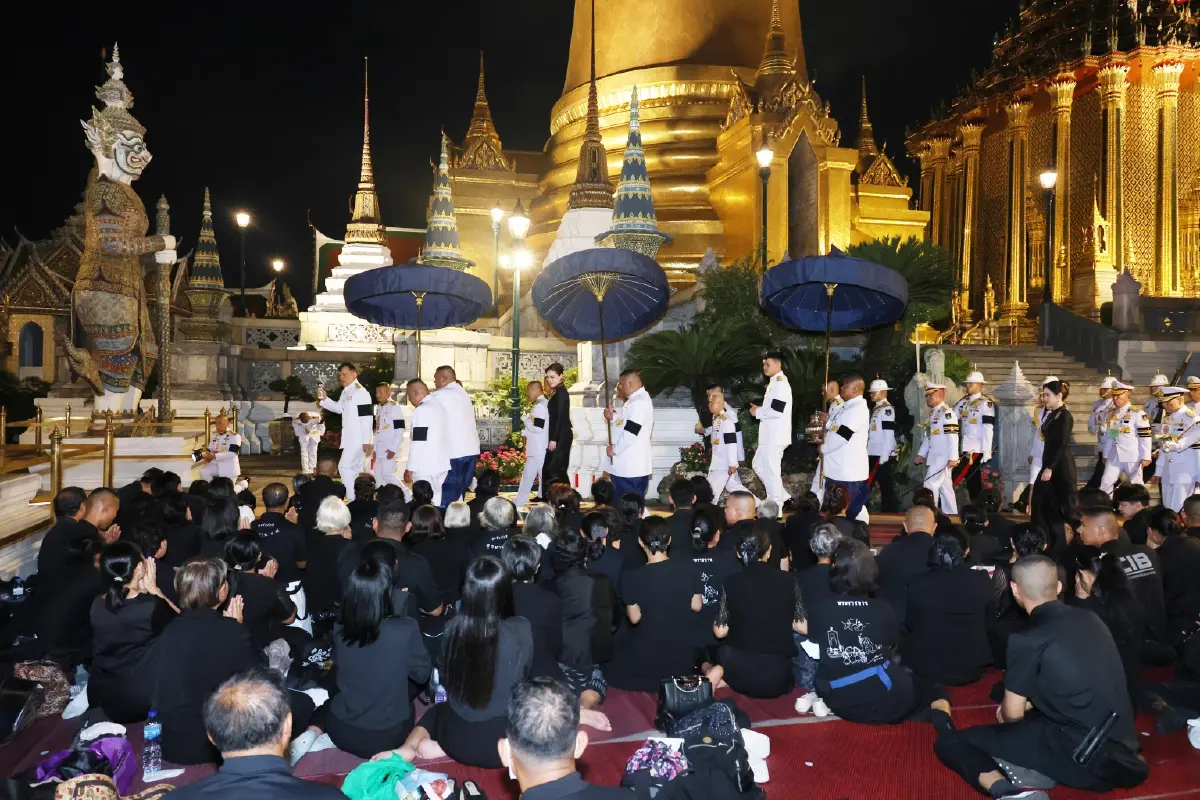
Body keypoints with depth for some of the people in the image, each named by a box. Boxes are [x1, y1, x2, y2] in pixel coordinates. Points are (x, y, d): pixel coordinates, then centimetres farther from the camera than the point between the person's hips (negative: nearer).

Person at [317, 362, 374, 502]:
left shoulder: (360, 392, -18)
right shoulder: (346, 392, 12)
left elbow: (366, 417, -22)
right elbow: (339, 408, 24)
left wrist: (367, 442, -24)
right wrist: (324, 399, 7)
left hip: (359, 439, -10)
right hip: (351, 438, 10)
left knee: (344, 466, -11)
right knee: (355, 469, 14)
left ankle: (353, 500, -7)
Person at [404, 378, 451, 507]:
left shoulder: (421, 410, -13)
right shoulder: (440, 406, 13)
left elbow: (418, 442, -18)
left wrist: (410, 468, -12)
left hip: (425, 467, -8)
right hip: (441, 464, 8)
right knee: (438, 501, 11)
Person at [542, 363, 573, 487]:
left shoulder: (561, 393, -12)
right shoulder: (557, 393, 16)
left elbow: (561, 417, -18)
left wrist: (554, 439, -20)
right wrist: (553, 438, 16)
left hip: (561, 437, -10)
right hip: (559, 437, 10)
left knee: (554, 469, -9)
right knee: (558, 469, 10)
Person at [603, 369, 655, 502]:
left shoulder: (639, 403, -19)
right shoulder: (634, 401, 16)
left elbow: (630, 433, -25)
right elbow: (624, 424, 23)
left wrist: (614, 449, -13)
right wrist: (613, 417, 4)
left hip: (632, 468, -10)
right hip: (625, 466, 10)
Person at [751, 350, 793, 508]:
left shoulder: (780, 383, -16)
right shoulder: (774, 382, 17)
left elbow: (777, 410, -25)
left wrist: (757, 412, -11)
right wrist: (759, 410, 7)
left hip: (776, 436, -11)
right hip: (770, 435, 11)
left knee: (771, 471, -5)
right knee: (758, 465, 18)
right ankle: (782, 497, 24)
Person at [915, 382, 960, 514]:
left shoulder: (947, 413, -13)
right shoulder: (933, 413, 15)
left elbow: (953, 436, -19)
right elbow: (928, 436, 20)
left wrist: (953, 458, -22)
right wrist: (921, 455, 16)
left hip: (943, 458, -9)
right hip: (934, 457, 9)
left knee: (930, 485, -10)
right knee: (945, 488, 12)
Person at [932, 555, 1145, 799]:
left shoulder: (1028, 640, -13)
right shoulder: (1090, 620, 8)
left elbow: (1012, 713, -2)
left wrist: (1003, 711, 20)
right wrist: (1028, 704, 29)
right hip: (1122, 750, 7)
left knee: (950, 743, -1)